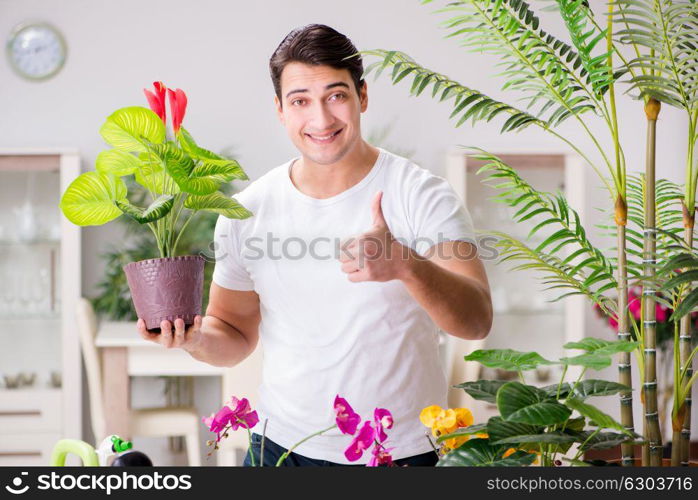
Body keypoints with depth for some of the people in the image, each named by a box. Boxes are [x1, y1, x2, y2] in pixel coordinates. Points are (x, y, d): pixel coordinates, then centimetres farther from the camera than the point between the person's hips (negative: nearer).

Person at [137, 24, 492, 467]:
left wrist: (406, 265, -39)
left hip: (403, 450, -2)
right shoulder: (247, 212, -1)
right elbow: (237, 334, 9)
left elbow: (477, 321, -21)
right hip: (282, 446, 2)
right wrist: (196, 338, -14)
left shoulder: (423, 195, -11)